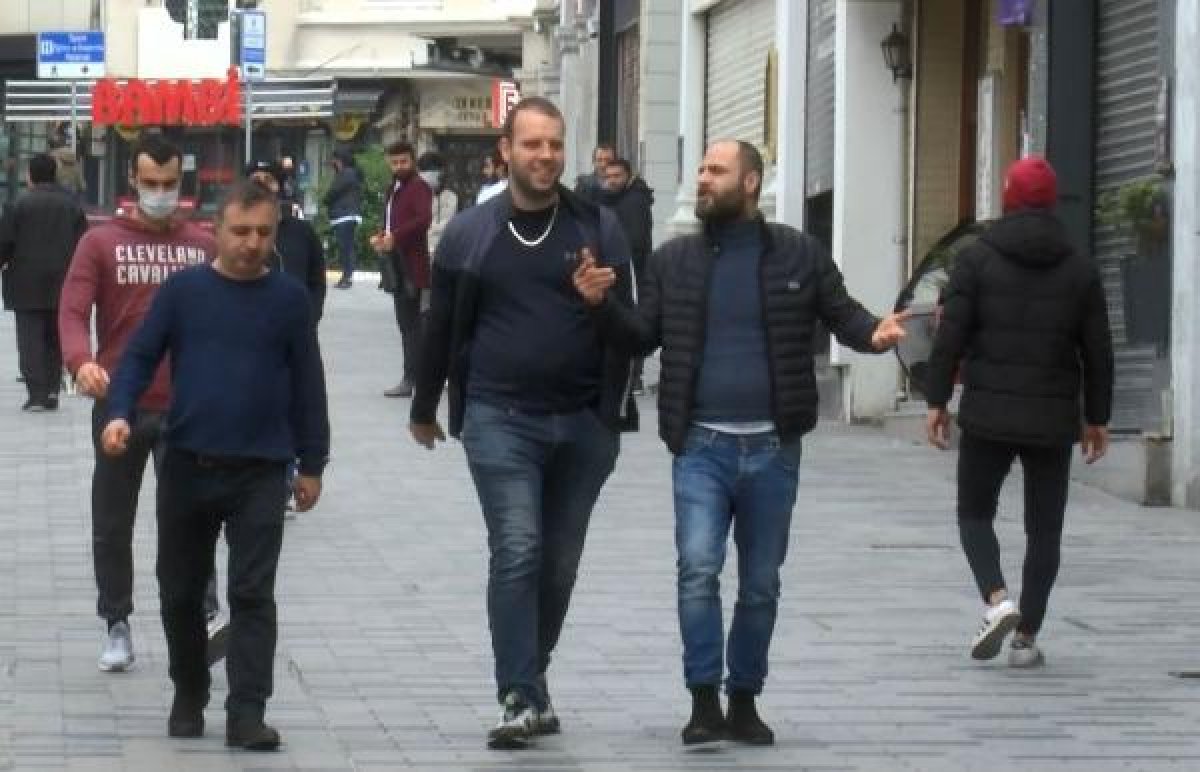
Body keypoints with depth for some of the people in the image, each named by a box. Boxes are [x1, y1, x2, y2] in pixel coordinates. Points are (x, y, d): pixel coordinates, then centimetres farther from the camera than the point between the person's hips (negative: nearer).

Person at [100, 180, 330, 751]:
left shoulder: (288, 298, 1)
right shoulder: (183, 290, 1)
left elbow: (306, 385, 6)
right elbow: (141, 356, 2)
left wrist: (312, 464, 8)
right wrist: (120, 414, -15)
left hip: (261, 471, -2)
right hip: (187, 465, 2)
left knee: (253, 595, -7)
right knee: (181, 591, 12)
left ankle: (247, 713, -7)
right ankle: (188, 698, 28)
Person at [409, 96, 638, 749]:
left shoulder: (598, 229, 2)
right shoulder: (470, 232, 2)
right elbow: (443, 327, 11)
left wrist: (610, 415, -5)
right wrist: (424, 410, 18)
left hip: (580, 424, 2)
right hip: (500, 419, -2)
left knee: (559, 563, 10)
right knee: (517, 551, -13)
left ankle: (531, 678, 26)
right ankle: (521, 696, -14)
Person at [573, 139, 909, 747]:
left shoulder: (799, 255, 1)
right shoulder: (674, 260, 6)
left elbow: (842, 314, 5)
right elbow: (644, 336, 6)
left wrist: (874, 333, -16)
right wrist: (602, 306, -12)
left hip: (772, 448, 0)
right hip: (701, 446, 0)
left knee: (761, 584, 10)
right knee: (698, 567, -17)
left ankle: (744, 700, 24)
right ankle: (704, 700, -9)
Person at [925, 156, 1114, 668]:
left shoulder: (977, 260, -4)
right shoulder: (1080, 270, 2)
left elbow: (950, 337, -9)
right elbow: (1098, 352, 4)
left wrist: (937, 401, -2)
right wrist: (1097, 418, 12)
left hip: (988, 416, -1)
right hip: (1052, 422, 1)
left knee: (975, 514, 14)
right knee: (1044, 530, 10)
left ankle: (997, 601, -10)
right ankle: (1027, 638, 8)